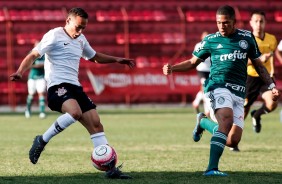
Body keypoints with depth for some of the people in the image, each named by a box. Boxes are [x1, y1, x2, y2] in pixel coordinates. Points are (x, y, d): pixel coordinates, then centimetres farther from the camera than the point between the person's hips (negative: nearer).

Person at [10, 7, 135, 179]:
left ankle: (110, 168, 0)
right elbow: (33, 55, -10)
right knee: (75, 112, -35)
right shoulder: (54, 36, -4)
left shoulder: (81, 39, 20)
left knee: (95, 123, -1)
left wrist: (117, 59, 31)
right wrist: (20, 72, -27)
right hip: (58, 86, -8)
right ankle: (42, 141, -17)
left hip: (75, 87, 8)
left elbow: (95, 57, 38)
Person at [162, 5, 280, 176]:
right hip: (218, 86, -4)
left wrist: (272, 85, 11)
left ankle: (203, 122, 22)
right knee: (227, 120, -33)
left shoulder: (247, 37, 12)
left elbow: (258, 65, 20)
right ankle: (212, 168, -36)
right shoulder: (210, 40, 7)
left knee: (233, 141, -7)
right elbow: (193, 62, 16)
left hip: (239, 93, 4)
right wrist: (172, 68, 0)